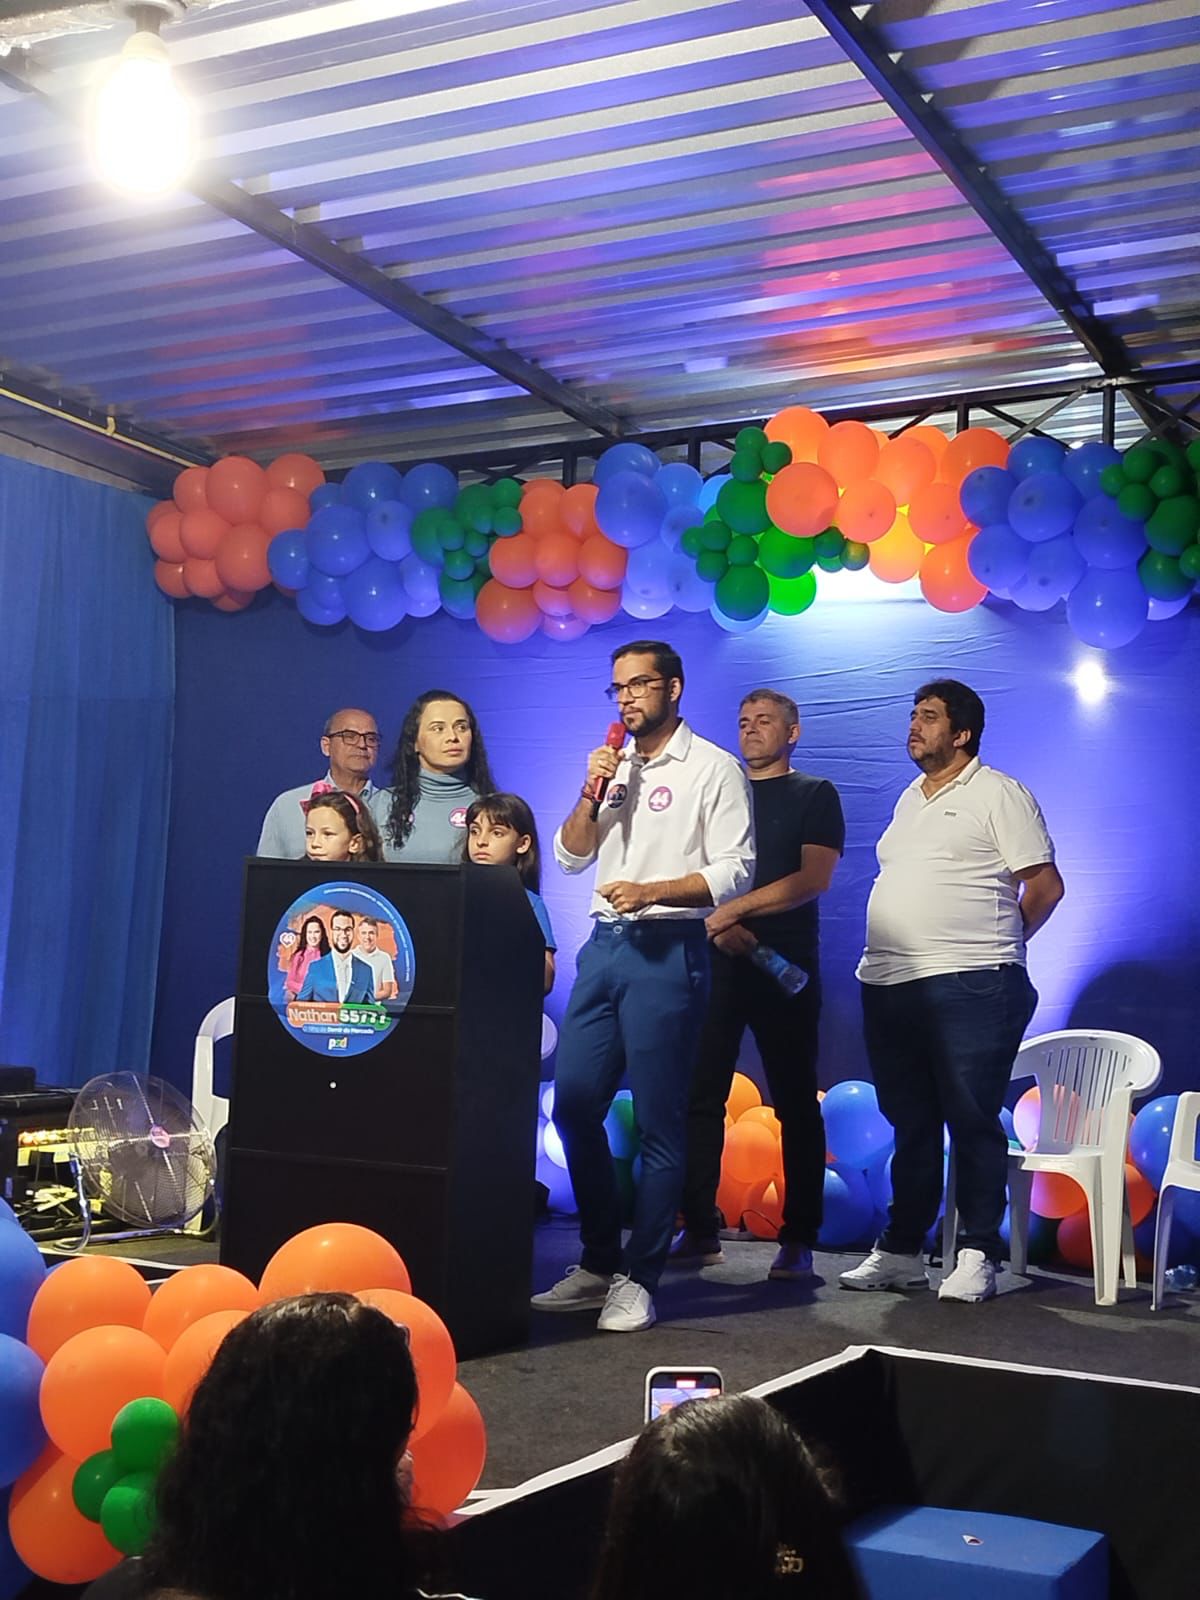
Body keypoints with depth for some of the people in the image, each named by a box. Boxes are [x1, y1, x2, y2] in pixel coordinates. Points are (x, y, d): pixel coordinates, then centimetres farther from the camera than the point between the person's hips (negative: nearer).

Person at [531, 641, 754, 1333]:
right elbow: (570, 857, 15)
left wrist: (651, 891, -19)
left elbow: (734, 871, -9)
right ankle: (598, 1263, 18)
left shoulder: (713, 768, -1)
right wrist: (591, 795, -1)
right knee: (574, 1105, 6)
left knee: (659, 1121, -2)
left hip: (668, 950, -7)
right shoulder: (616, 766, 18)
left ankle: (639, 1279, 5)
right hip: (604, 944, 7)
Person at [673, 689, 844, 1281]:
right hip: (716, 962, 4)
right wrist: (719, 926, -9)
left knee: (795, 1100, -1)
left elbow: (814, 878, -7)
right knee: (700, 1095, 0)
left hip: (784, 965, -3)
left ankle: (799, 1239, 4)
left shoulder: (815, 795, 7)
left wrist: (735, 908, -13)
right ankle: (700, 1230, 7)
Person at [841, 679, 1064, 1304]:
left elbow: (1045, 884, -4)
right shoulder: (910, 799, 20)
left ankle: (978, 1256, 3)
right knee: (910, 1124, 12)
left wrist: (989, 945, 3)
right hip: (889, 986, 7)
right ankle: (900, 1252, 19)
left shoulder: (997, 793, -2)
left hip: (967, 988, -7)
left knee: (972, 1122, -4)